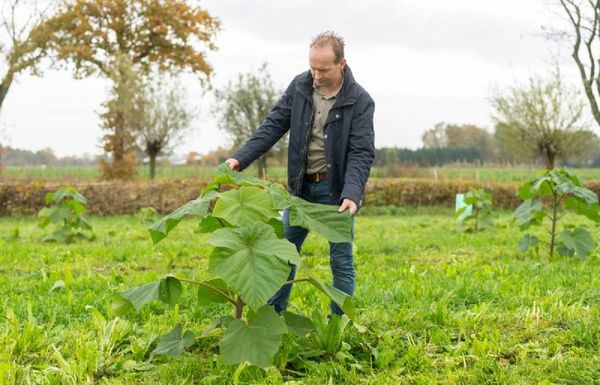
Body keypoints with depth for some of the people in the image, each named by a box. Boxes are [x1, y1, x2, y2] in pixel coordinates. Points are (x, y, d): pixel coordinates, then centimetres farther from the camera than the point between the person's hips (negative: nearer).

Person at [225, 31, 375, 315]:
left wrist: (351, 195, -33)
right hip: (301, 186, 4)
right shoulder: (299, 86, -2)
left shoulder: (360, 101, -14)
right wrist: (241, 158, -12)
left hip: (336, 190, -4)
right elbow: (274, 125, 0)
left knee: (341, 262, 3)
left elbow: (362, 153, -18)